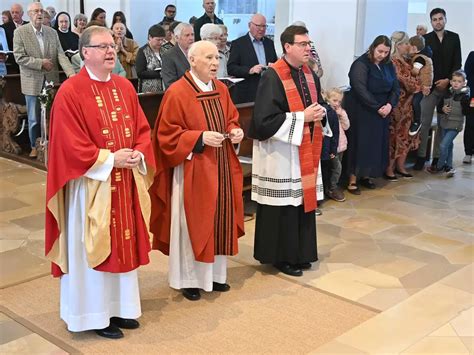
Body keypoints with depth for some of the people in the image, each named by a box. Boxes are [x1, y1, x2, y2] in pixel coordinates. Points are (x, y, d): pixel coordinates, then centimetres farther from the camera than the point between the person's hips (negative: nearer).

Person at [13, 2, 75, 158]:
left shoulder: (52, 32, 6)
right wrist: (40, 63, -16)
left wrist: (71, 73, -15)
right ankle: (35, 146, 22)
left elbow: (61, 55, -1)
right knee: (34, 119, 7)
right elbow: (19, 57, -10)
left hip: (51, 81, 3)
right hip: (33, 82, -3)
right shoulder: (20, 32, -4)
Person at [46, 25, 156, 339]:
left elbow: (142, 129, 10)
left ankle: (120, 307, 30)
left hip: (126, 182, 7)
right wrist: (109, 159, -20)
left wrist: (138, 154, -9)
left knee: (123, 244, 15)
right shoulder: (70, 92, -13)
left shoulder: (125, 87, 8)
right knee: (93, 250, 5)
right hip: (91, 185, -6)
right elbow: (69, 144, -17)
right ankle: (96, 315, 19)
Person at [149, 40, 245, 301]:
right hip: (192, 170, -6)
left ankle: (215, 274, 28)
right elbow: (167, 134, -13)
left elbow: (231, 119, 18)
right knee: (192, 222, 2)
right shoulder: (177, 93, -13)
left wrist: (235, 131, -4)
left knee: (219, 219, 13)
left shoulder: (221, 89, 7)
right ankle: (189, 279, 17)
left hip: (221, 168, 7)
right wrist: (199, 138, -23)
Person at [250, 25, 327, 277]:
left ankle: (299, 253, 26)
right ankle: (281, 256, 15)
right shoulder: (272, 77, -17)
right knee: (283, 205, 0)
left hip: (305, 151, 8)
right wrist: (302, 117, -21)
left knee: (302, 200, 13)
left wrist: (320, 113, -2)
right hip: (280, 153, -8)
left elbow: (318, 103, 22)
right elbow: (264, 120, -23)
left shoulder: (309, 74, 8)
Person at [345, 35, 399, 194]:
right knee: (360, 143, -4)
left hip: (382, 112, 6)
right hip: (361, 112, -6)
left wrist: (390, 105, -12)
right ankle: (352, 180, 1)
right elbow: (360, 90, -21)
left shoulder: (388, 65, 8)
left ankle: (365, 175, 18)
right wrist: (377, 107, -20)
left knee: (376, 144, 7)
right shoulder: (361, 64, -13)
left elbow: (395, 87, 6)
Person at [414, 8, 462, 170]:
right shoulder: (425, 39, 6)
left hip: (448, 86, 1)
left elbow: (457, 63, 5)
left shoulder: (454, 38, 9)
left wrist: (447, 80, -8)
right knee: (424, 122, -4)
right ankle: (421, 157, 0)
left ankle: (438, 157, 8)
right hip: (429, 86, -1)